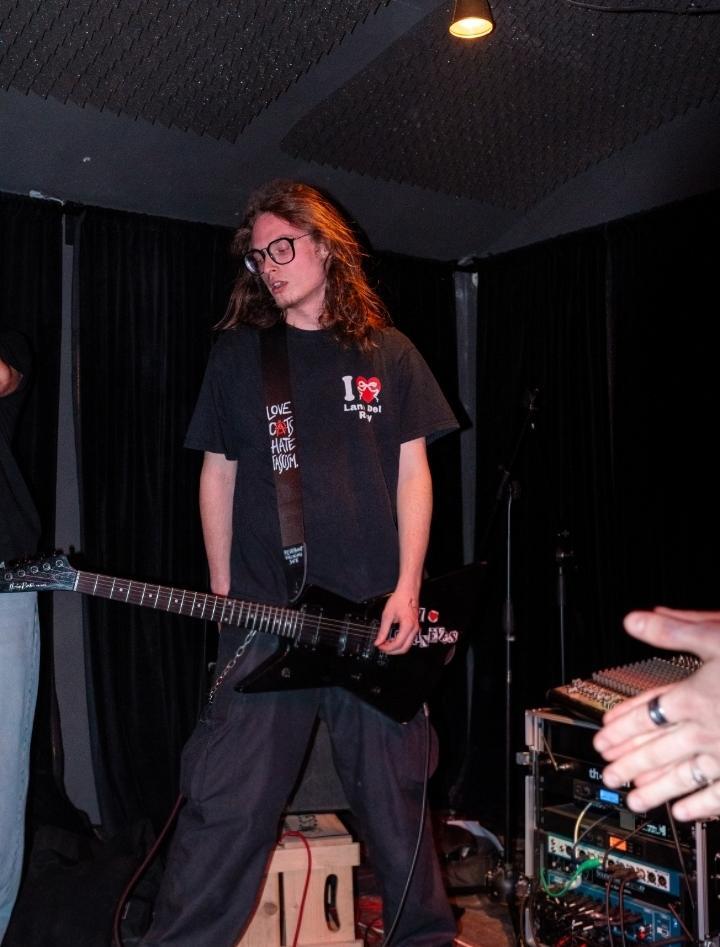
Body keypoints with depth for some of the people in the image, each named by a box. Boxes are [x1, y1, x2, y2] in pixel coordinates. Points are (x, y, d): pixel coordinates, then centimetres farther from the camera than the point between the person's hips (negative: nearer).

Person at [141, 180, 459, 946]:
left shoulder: (387, 353, 8)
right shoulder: (236, 354, 8)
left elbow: (412, 471, 5)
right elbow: (218, 473, 8)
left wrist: (407, 588, -4)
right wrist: (222, 591, 1)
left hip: (376, 616, 1)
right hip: (265, 615, 0)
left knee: (394, 796, 14)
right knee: (227, 802, -1)